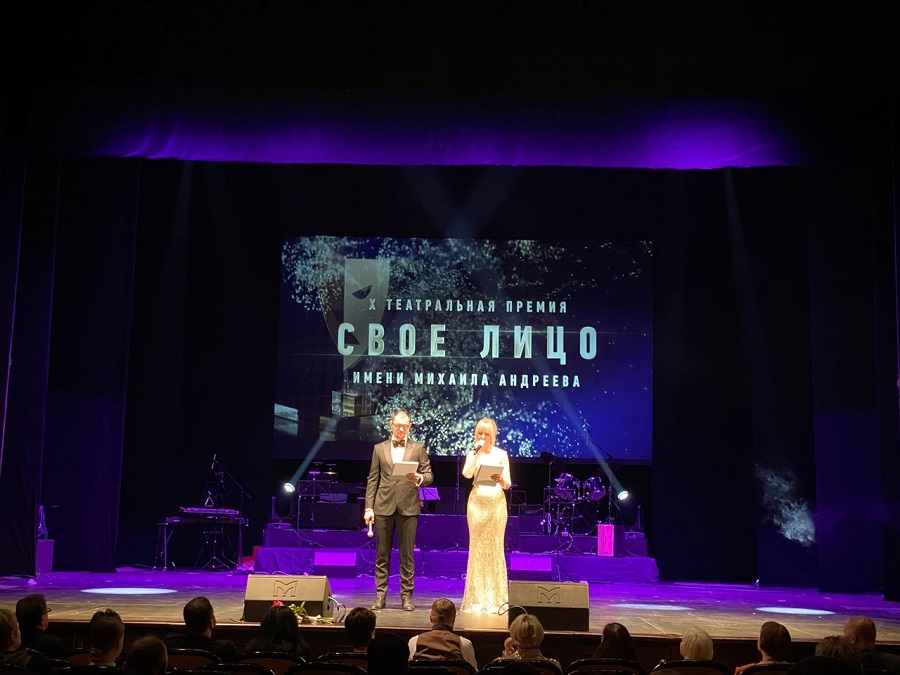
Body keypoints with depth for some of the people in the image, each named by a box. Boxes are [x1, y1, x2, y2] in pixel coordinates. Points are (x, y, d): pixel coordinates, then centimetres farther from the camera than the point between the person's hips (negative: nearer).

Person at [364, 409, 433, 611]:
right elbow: (373, 480, 8)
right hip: (384, 506, 1)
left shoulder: (418, 448, 8)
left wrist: (420, 479, -18)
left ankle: (406, 596, 9)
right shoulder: (379, 448, 10)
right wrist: (369, 507, 1)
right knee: (382, 555, 4)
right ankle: (380, 595, 10)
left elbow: (429, 475, 5)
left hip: (408, 506, -1)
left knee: (407, 555, 2)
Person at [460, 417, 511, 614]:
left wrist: (501, 480, -16)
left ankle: (495, 599, 5)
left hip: (497, 503, 0)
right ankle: (477, 599, 4)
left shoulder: (501, 454, 6)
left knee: (495, 548, 1)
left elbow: (508, 484, 5)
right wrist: (476, 452, -15)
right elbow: (467, 474, -12)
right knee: (477, 548, 0)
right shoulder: (472, 454, 7)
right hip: (477, 503, 0)